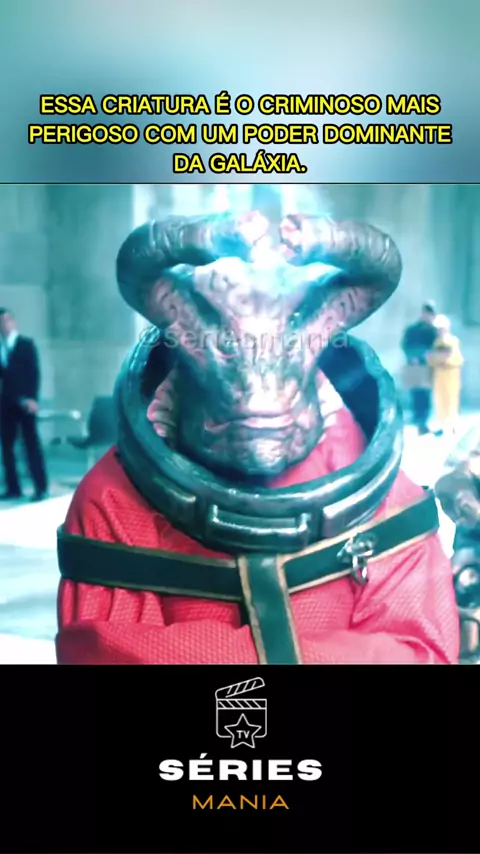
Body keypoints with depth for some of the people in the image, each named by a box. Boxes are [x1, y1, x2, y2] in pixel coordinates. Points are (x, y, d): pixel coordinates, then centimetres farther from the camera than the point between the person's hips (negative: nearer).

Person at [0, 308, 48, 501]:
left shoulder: (26, 344, 3)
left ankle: (40, 488, -1)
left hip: (24, 402, -4)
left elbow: (34, 372, -5)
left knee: (32, 444, -4)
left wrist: (32, 398, -16)